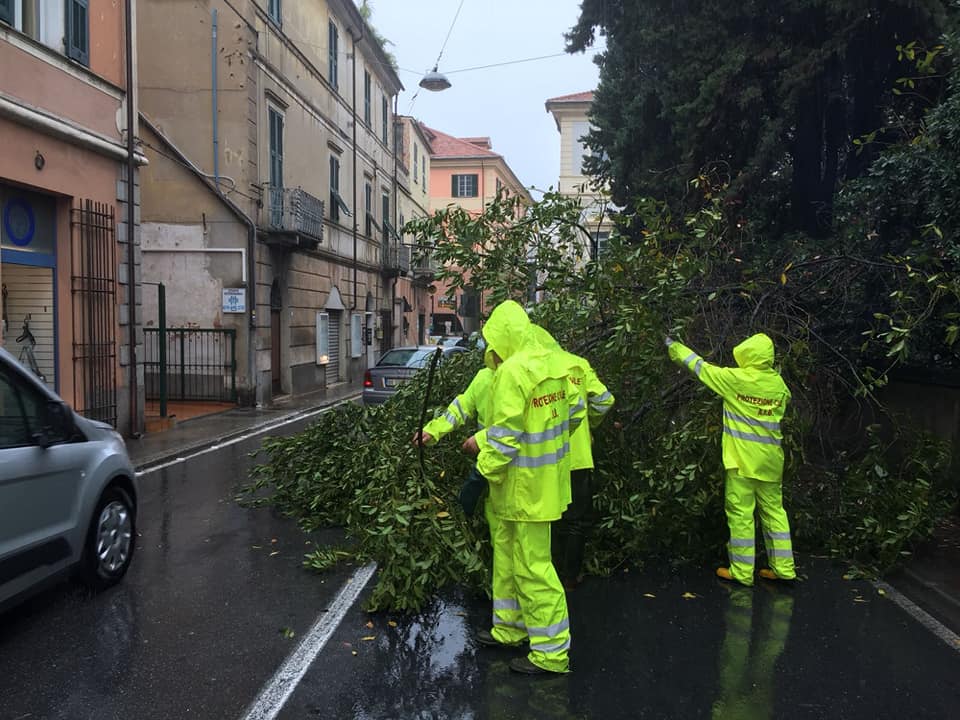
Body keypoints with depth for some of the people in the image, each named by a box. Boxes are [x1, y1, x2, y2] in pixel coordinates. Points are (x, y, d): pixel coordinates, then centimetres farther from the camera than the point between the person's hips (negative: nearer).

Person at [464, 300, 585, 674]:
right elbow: (574, 411, 12)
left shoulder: (512, 372, -22)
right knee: (507, 552, 23)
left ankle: (551, 651, 15)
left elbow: (505, 436, -23)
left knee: (533, 566, 2)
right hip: (549, 474, 9)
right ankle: (509, 628, 38)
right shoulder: (555, 362, 3)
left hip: (525, 485, -9)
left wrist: (487, 468, -4)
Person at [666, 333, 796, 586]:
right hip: (770, 460, 5)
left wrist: (674, 347, 14)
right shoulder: (778, 382, 2)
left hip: (742, 459, -5)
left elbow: (700, 366, 1)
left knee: (740, 513, 0)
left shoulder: (735, 378, -10)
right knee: (773, 510, 12)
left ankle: (742, 571, 5)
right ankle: (783, 567, 16)